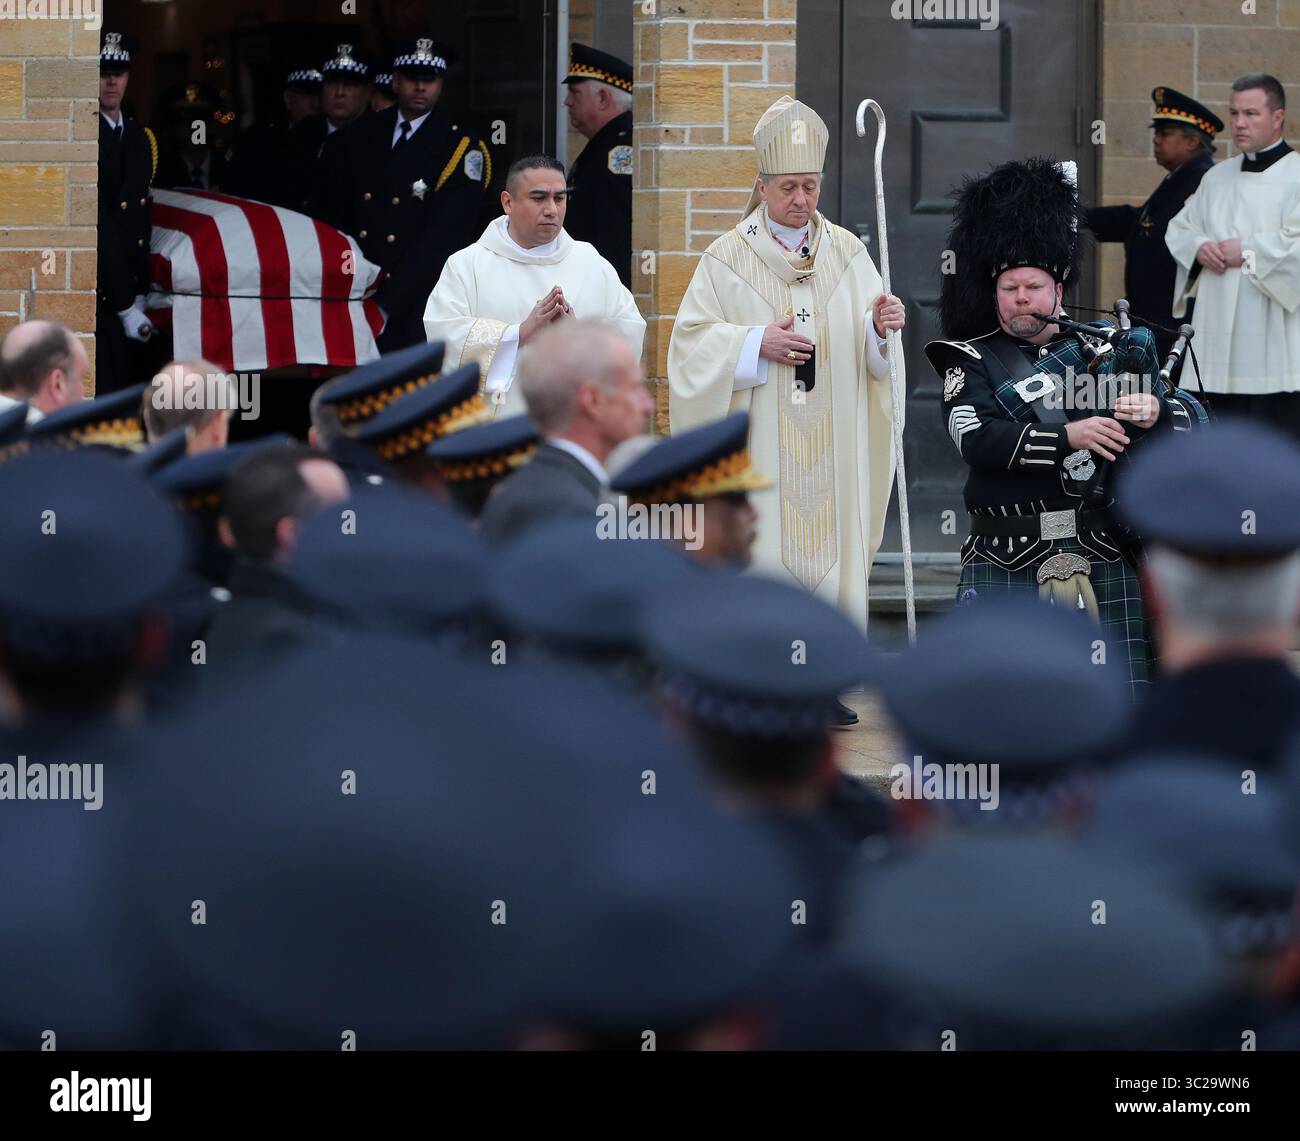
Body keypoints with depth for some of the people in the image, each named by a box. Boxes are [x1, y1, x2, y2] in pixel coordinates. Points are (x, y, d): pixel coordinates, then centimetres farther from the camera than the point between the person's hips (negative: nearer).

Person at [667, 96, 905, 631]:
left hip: (831, 454, 2)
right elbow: (690, 343, -1)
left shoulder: (847, 255, 8)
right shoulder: (728, 258, 2)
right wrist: (755, 342, -14)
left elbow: (874, 360, 5)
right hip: (758, 453, -2)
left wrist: (880, 327, -17)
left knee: (833, 562, 0)